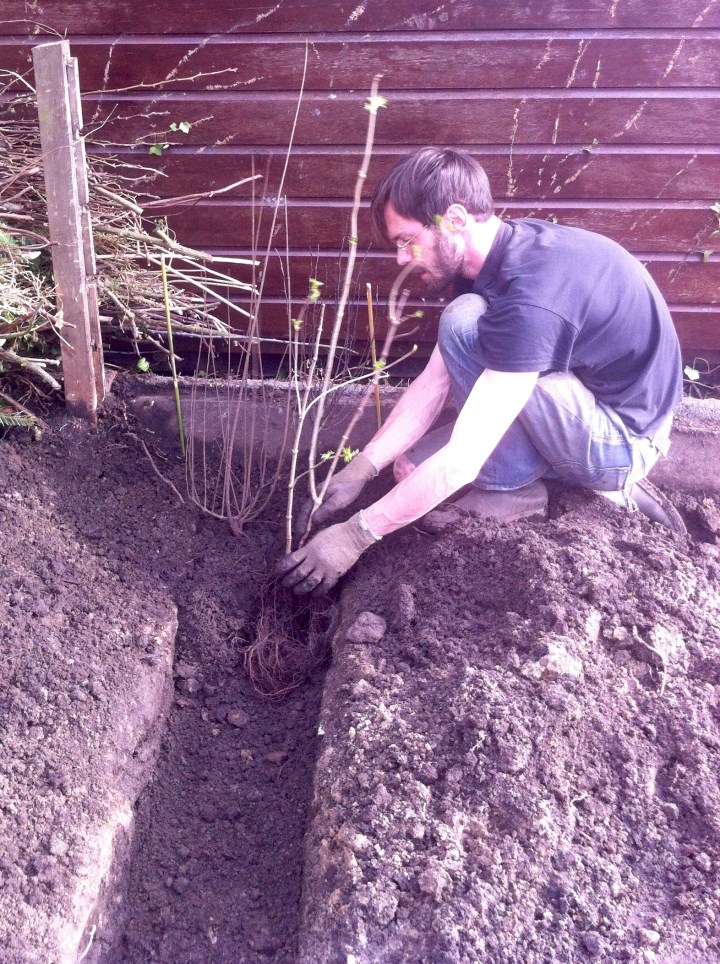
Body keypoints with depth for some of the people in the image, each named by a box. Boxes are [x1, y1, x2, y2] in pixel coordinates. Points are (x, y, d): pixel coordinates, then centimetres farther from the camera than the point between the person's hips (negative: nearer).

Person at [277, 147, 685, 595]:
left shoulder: (530, 294, -32)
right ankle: (606, 485, 7)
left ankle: (517, 489, -6)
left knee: (466, 324, -26)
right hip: (587, 403, 9)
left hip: (625, 436, -9)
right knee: (413, 466, 6)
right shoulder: (488, 259, -3)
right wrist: (361, 468, -9)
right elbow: (433, 383, -1)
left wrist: (355, 535, -26)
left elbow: (461, 462, -33)